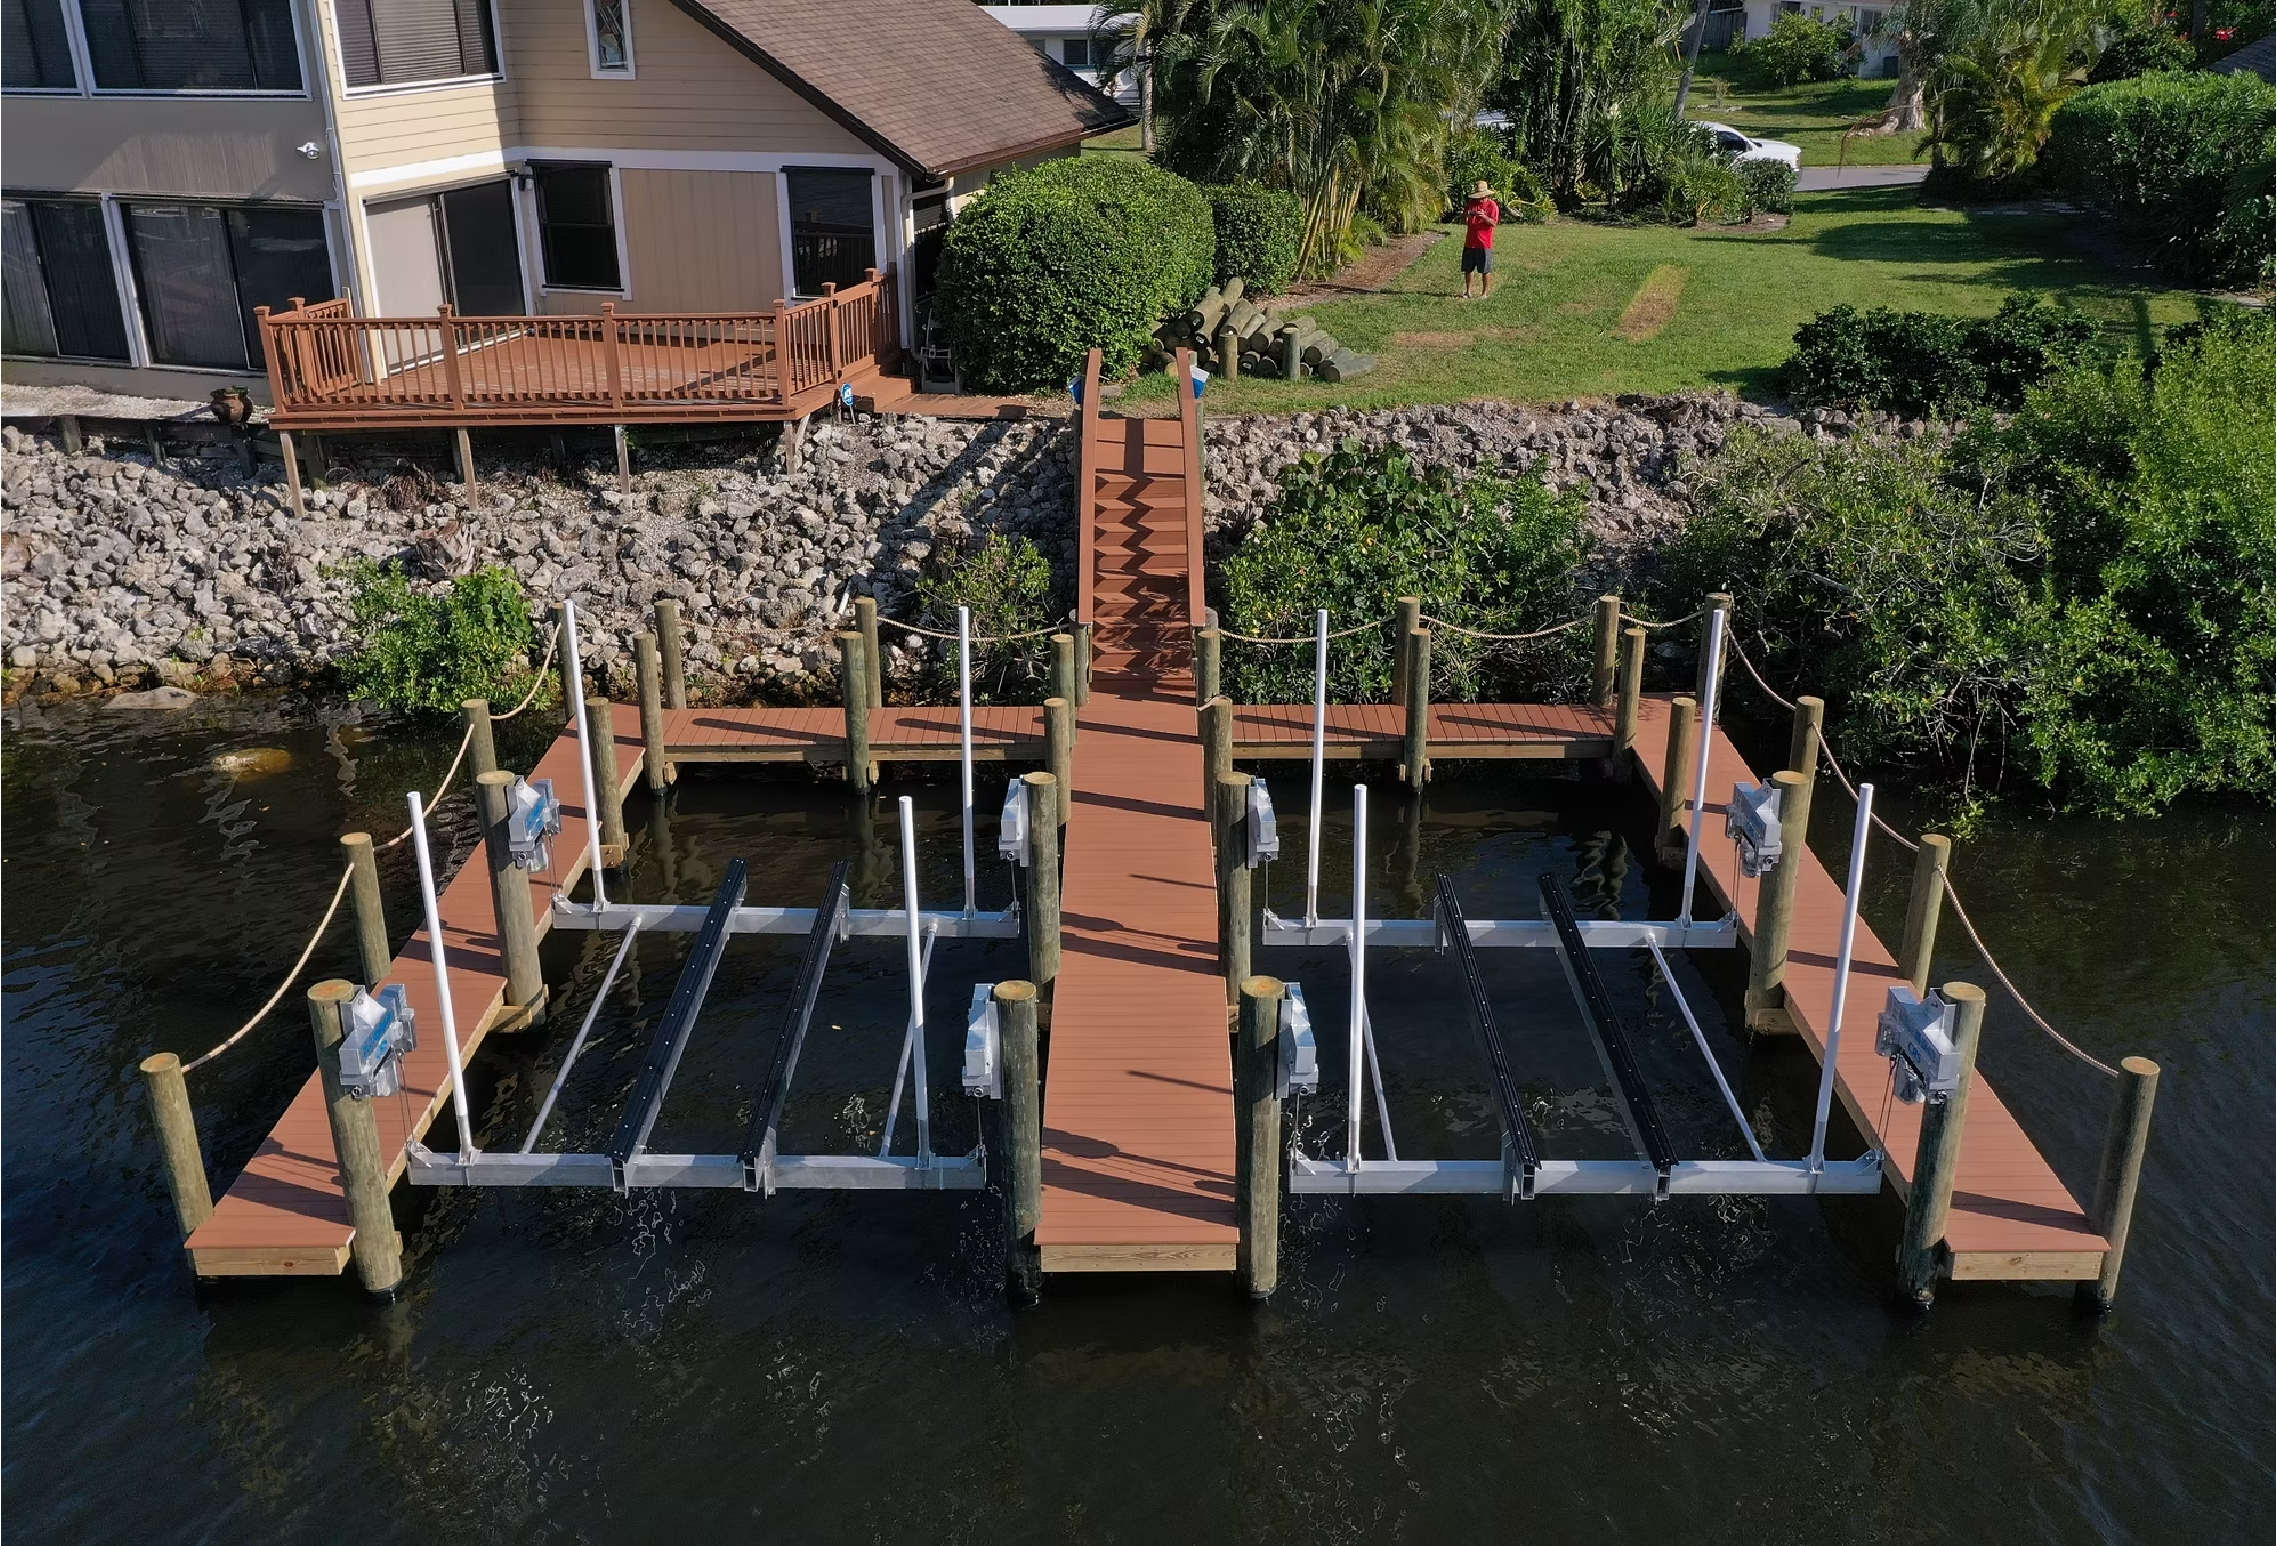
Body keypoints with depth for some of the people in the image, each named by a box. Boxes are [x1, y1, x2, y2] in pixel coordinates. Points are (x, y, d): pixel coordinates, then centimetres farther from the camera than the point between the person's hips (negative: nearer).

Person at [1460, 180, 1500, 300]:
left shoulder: (1492, 205, -4)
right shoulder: (1471, 204, 10)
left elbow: (1494, 223, -10)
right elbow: (1463, 221, 12)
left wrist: (1484, 216, -26)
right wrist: (1467, 215, -9)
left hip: (1485, 243, -5)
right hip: (1470, 242, 5)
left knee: (1486, 270, 0)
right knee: (1468, 269, 9)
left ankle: (1485, 293, 8)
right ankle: (1468, 291, 19)